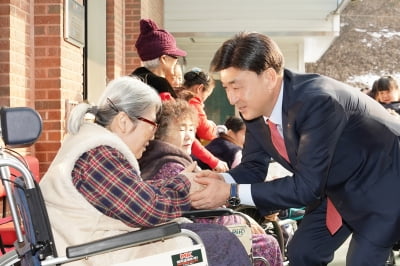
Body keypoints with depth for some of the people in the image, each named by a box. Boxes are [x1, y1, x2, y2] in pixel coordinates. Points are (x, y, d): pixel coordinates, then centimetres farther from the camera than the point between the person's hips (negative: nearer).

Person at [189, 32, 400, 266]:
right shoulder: (256, 107, -12)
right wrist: (220, 180, -24)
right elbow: (253, 167, -2)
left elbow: (307, 186, -36)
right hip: (339, 187, 8)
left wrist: (231, 193, -36)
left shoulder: (316, 101, -37)